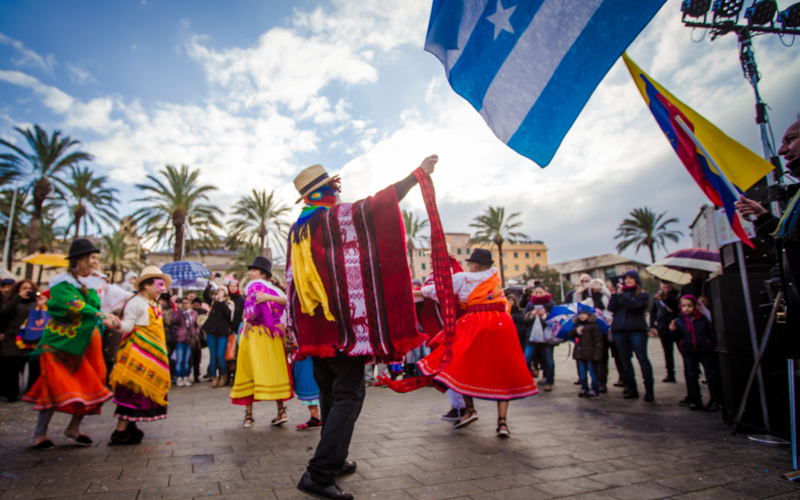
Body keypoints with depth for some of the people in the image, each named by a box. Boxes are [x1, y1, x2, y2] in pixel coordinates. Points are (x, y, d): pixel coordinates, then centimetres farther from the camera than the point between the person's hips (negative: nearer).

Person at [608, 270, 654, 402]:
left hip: (637, 329, -4)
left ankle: (649, 389, -3)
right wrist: (614, 295, -9)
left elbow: (633, 306, -14)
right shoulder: (620, 292, 15)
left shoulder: (642, 294, 5)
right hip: (619, 330, 4)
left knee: (642, 358, -7)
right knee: (625, 360, 6)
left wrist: (621, 294, -17)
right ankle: (631, 388, 13)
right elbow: (611, 308, 2)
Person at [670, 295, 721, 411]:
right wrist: (673, 331, -16)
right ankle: (695, 400, 16)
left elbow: (711, 334, 6)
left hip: (705, 350, -1)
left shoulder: (703, 319, 2)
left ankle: (715, 400, 11)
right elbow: (677, 337, 3)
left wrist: (713, 348, 1)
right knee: (691, 376, 7)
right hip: (688, 352, 1)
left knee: (711, 374, 2)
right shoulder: (678, 321, 4)